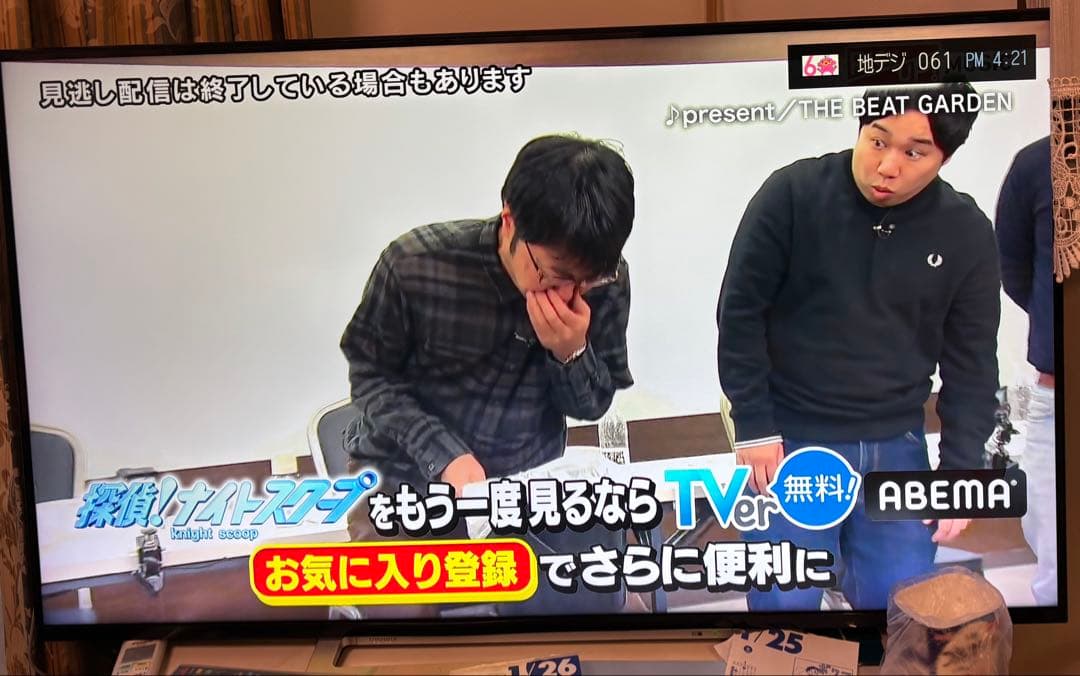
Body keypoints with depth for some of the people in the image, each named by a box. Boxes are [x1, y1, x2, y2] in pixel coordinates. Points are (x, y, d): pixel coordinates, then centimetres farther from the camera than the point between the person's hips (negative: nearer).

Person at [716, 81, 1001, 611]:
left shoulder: (967, 234, -3)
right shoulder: (793, 194, -12)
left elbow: (971, 365, 4)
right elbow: (740, 312, -7)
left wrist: (961, 471, -1)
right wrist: (753, 426, -8)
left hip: (897, 448, 3)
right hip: (791, 440, -2)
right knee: (786, 599, 0)